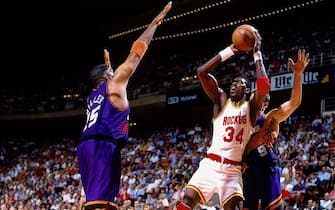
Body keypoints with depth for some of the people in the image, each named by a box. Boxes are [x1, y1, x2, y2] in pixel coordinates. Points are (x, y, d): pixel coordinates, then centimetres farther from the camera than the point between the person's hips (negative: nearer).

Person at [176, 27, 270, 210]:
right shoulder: (221, 100, 11)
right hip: (211, 163, 1)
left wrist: (257, 54, -8)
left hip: (233, 169, -1)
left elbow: (264, 86, -15)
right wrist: (229, 51, -1)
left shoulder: (251, 107, 6)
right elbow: (202, 72, -1)